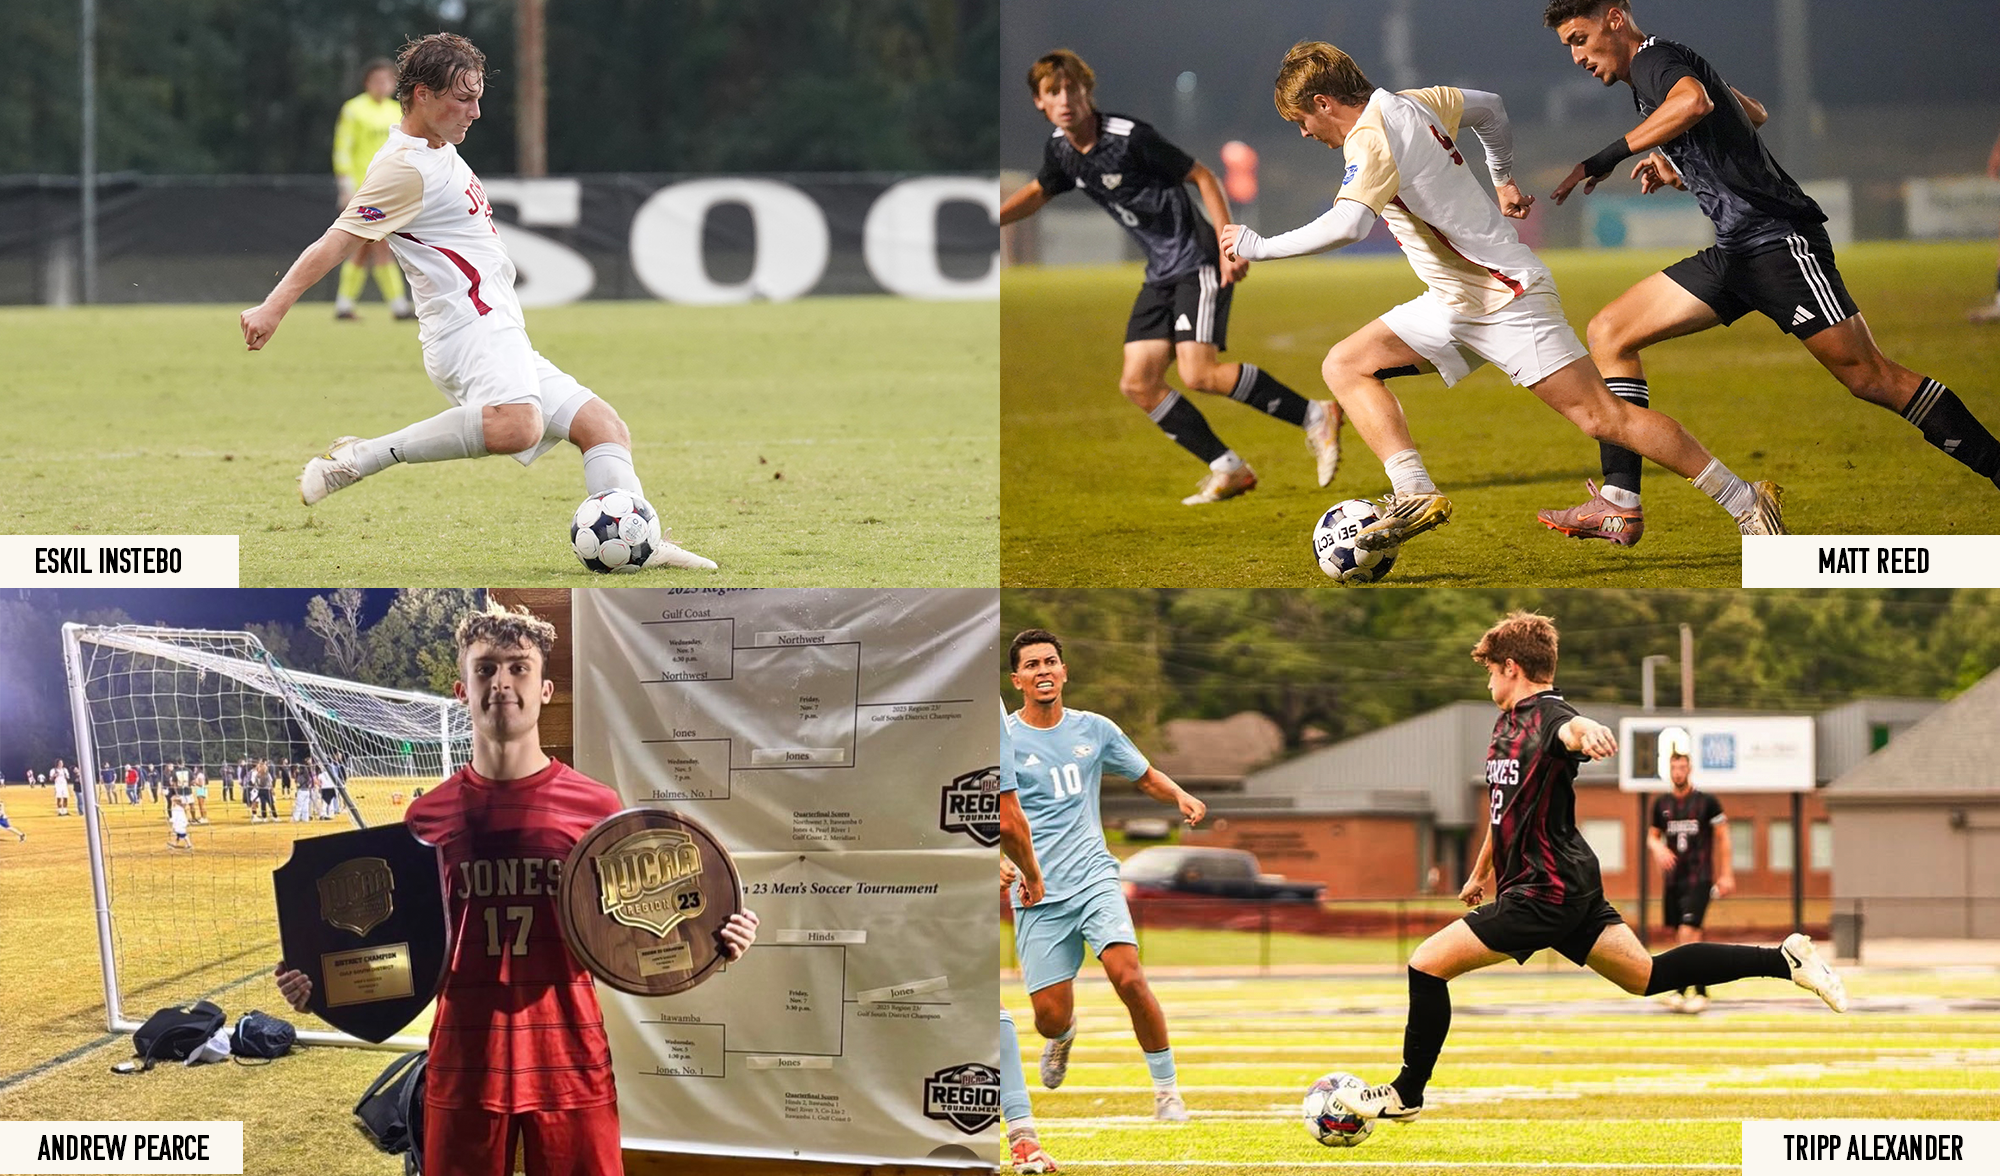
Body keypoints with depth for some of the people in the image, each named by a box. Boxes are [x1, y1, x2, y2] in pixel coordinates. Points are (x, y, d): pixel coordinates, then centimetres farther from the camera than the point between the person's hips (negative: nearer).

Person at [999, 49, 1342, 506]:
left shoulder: (1130, 138, -18)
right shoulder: (1060, 150, 4)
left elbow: (1202, 176, -12)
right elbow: (1038, 193, 26)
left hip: (1198, 263, -8)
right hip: (1161, 274, 8)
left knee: (1198, 373, -21)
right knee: (1138, 384, -1)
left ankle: (1314, 416, -8)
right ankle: (1228, 470, 6)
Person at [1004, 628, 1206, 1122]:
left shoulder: (1093, 729, 8)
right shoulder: (1004, 738, -2)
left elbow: (1147, 777, 21)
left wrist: (1181, 796, -1)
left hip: (1094, 877, 1)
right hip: (1038, 895, -1)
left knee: (1129, 978, -21)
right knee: (1051, 1015, -4)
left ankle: (1167, 1089, -7)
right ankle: (1063, 1035, 36)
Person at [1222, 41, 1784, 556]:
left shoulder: (1370, 140, -19)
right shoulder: (1413, 105, 9)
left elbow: (1347, 225, -35)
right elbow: (1489, 106, 26)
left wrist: (1258, 246, -24)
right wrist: (1504, 179, 38)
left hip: (1507, 296, -10)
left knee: (1603, 417, -11)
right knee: (1346, 366, 4)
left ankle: (1746, 502, -5)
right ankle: (1413, 494, -8)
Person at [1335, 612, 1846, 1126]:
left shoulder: (1548, 717, -15)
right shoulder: (1508, 722, 15)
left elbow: (1571, 726, -42)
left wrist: (1589, 732, -67)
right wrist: (1482, 871, 40)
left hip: (1547, 893, -10)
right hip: (1572, 890, 10)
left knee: (1427, 964, -10)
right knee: (1648, 975, 10)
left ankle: (1406, 1094, -2)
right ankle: (1782, 959, 9)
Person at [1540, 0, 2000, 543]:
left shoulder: (1654, 60, -10)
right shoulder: (1662, 69, 19)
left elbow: (1694, 101, -35)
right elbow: (1752, 113, 35)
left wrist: (1609, 156, -28)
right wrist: (1678, 165, 32)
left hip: (1779, 239, -11)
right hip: (1737, 250, 11)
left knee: (1868, 376, -12)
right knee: (1609, 332, 5)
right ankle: (1620, 505, -1)